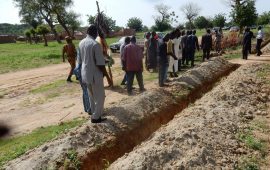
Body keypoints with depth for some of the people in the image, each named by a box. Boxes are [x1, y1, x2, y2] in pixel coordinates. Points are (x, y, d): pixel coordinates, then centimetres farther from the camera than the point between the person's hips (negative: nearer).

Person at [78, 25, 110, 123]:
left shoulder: (81, 43, 5)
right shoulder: (95, 44, -19)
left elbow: (80, 60, 12)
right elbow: (100, 63, -21)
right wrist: (105, 72, -6)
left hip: (85, 74, 8)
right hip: (95, 75, -8)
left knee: (92, 97, 20)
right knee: (100, 97, 6)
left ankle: (95, 115, 31)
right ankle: (96, 117, 12)